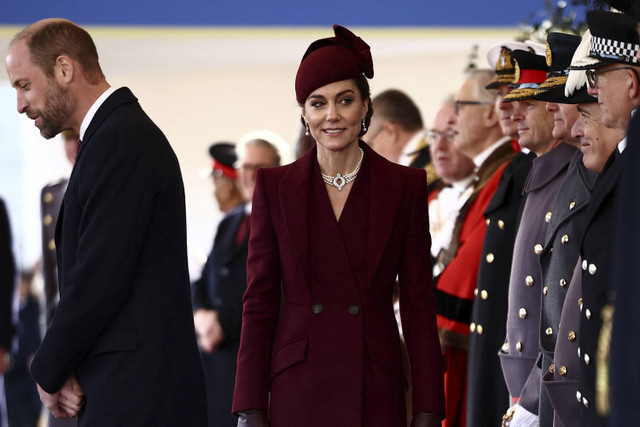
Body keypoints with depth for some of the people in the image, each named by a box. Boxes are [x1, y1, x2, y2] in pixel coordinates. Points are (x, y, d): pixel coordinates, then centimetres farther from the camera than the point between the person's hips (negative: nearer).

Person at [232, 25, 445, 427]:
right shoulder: (275, 186, 5)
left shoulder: (406, 187, 4)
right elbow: (260, 302, 5)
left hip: (375, 394, 0)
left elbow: (419, 306, 4)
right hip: (297, 390, 0)